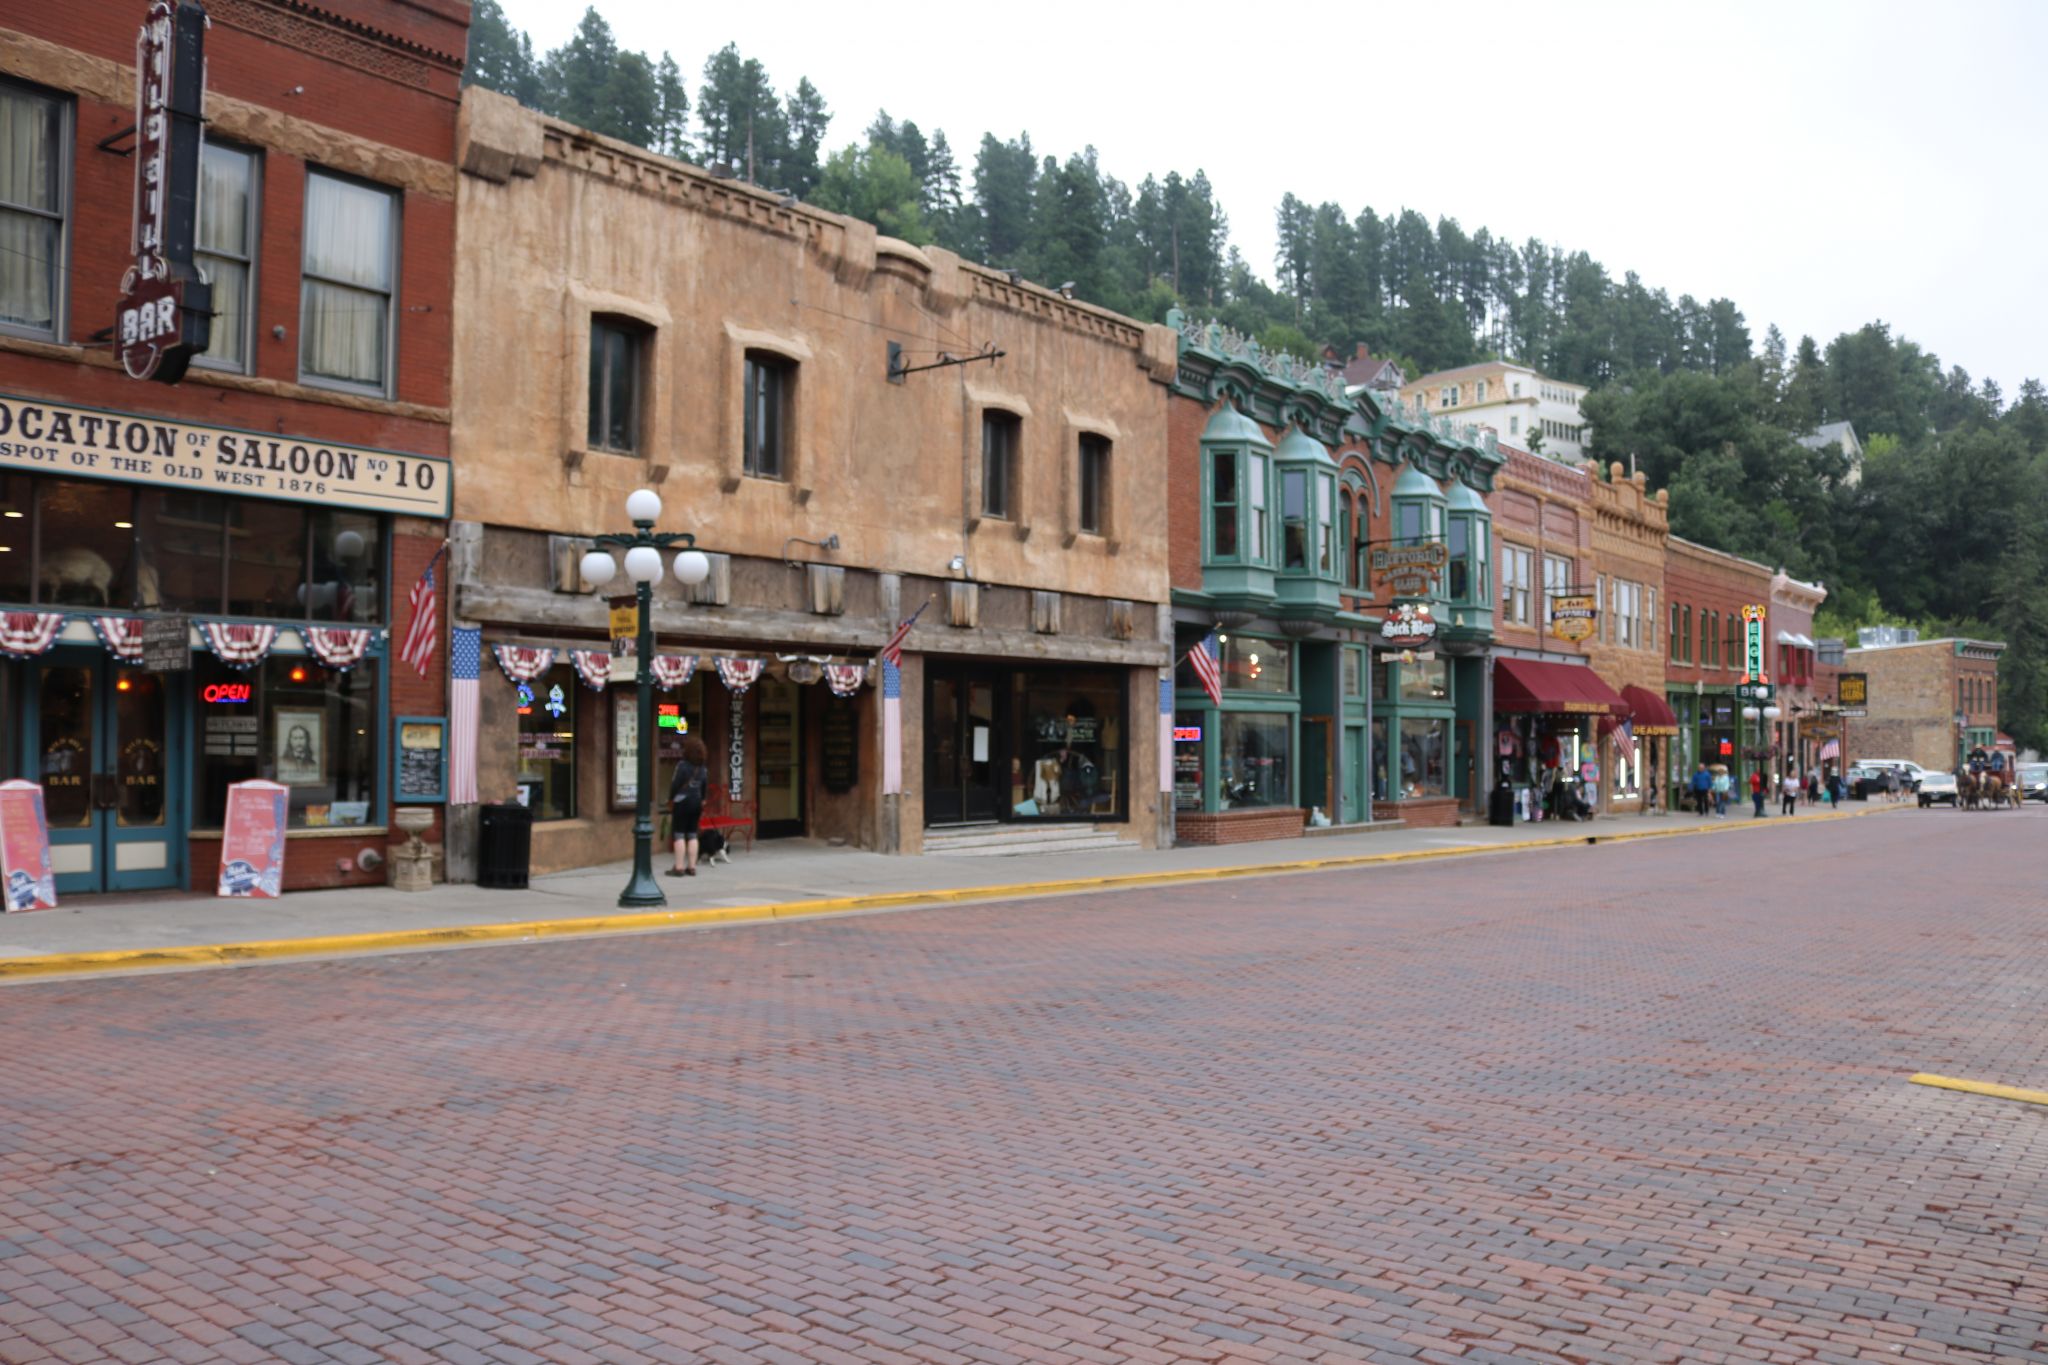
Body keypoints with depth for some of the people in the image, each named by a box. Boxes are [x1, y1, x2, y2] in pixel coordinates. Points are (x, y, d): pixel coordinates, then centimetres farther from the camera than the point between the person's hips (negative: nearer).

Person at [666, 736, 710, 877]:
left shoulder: (683, 764, -11)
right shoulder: (703, 767, 7)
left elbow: (675, 784, -10)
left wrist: (670, 802, 0)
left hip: (682, 803, -6)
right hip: (696, 802, 6)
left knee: (679, 835, -2)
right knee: (692, 835, 10)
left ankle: (679, 868, -4)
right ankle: (692, 867, 10)